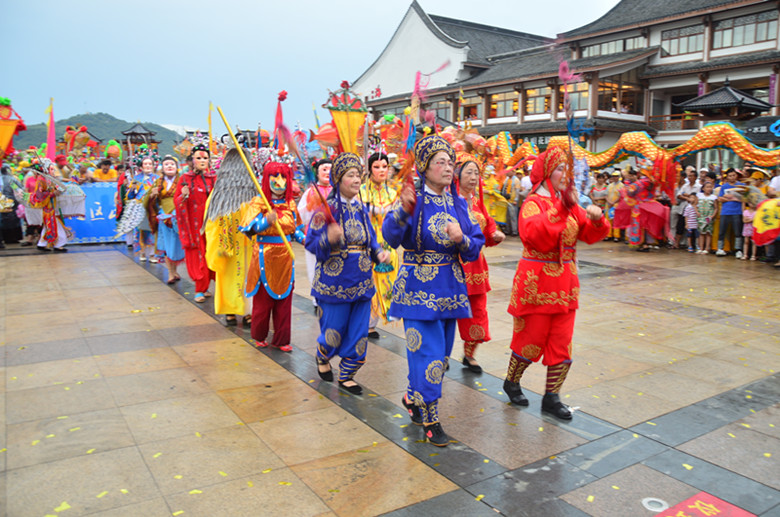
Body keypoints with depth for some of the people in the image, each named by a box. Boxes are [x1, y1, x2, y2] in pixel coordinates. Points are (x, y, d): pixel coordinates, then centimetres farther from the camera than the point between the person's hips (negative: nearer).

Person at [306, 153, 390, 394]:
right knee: (334, 330, 5)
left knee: (358, 332, 8)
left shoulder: (361, 208, 8)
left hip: (361, 281, 5)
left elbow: (371, 240, 15)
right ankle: (322, 357, 39)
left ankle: (346, 375, 26)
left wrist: (380, 253, -4)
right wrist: (328, 239, -31)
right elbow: (311, 243, -12)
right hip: (335, 281, -5)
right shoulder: (327, 209, -10)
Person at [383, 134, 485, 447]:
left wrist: (461, 239, -15)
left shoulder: (459, 204, 7)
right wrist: (403, 211, -42)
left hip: (450, 287, 6)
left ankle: (412, 398, 38)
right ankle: (430, 420, 9)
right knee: (428, 354, -6)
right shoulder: (413, 200, -8)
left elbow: (476, 247, 6)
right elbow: (391, 237, -24)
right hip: (419, 288, -6)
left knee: (441, 353, 15)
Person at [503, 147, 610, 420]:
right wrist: (560, 210, -33)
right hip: (537, 283, -6)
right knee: (531, 340, 5)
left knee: (562, 343, 8)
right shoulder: (533, 202, -10)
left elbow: (590, 234, 8)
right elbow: (534, 236, -29)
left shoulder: (569, 203, 11)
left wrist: (597, 219, -12)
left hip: (564, 284, 7)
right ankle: (512, 382, 30)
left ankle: (552, 397, 21)